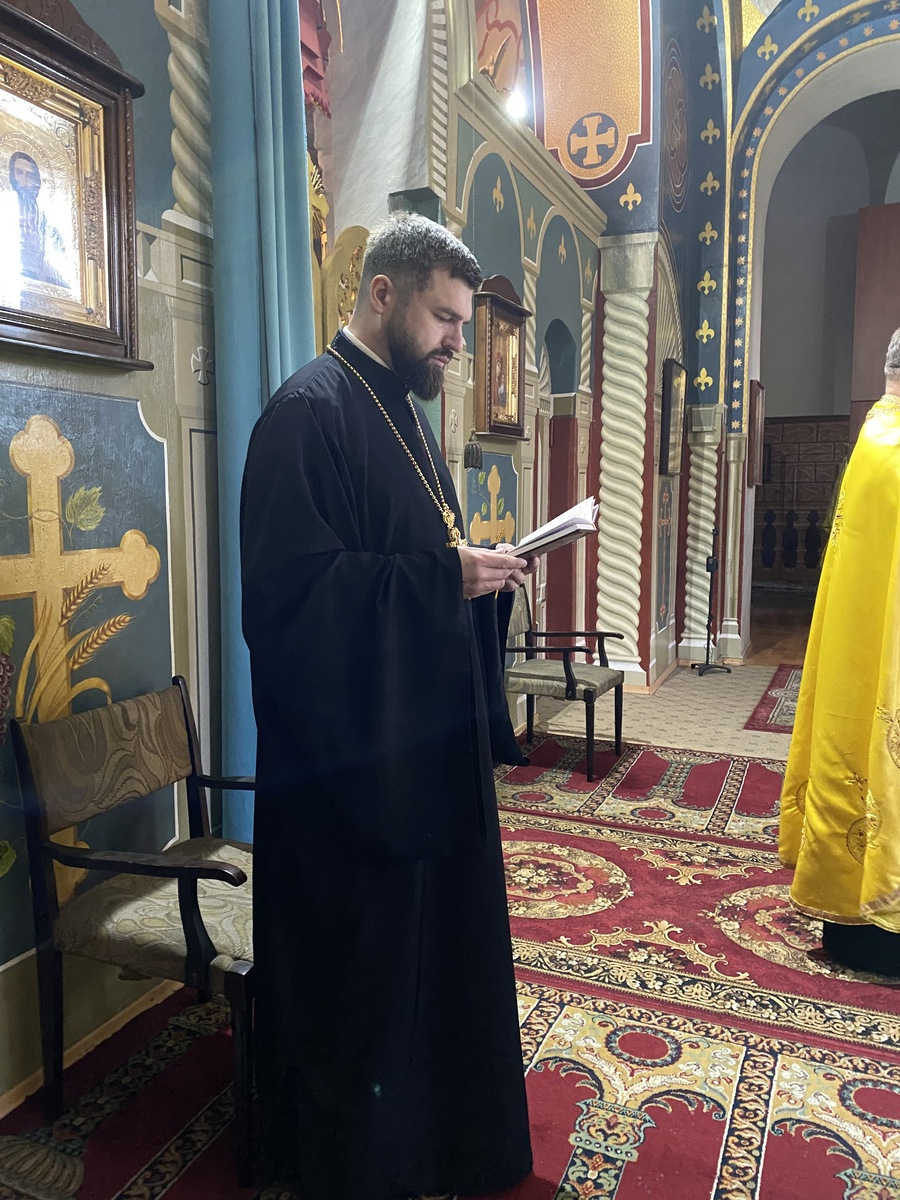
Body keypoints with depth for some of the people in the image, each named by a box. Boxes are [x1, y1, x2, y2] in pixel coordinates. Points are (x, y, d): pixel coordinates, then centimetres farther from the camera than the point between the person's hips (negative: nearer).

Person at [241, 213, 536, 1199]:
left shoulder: (402, 410, 14)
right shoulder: (310, 412, -16)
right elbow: (293, 587, -25)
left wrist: (481, 569, 3)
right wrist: (448, 576, -24)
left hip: (429, 737, 10)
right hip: (353, 753, -10)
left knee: (436, 929, 21)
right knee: (361, 963, 7)